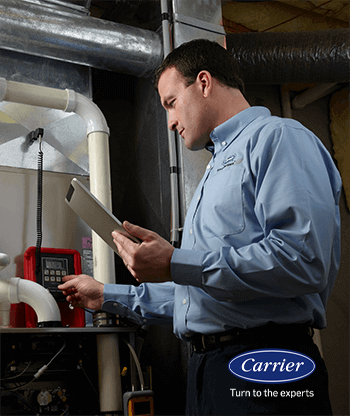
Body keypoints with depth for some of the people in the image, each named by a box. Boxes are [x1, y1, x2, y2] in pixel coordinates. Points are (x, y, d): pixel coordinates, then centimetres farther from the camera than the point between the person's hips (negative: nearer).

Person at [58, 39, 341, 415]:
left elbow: (303, 259, -23)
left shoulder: (278, 138, -6)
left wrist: (175, 265, -19)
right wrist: (106, 296, 29)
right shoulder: (216, 168, 24)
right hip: (204, 368, 9)